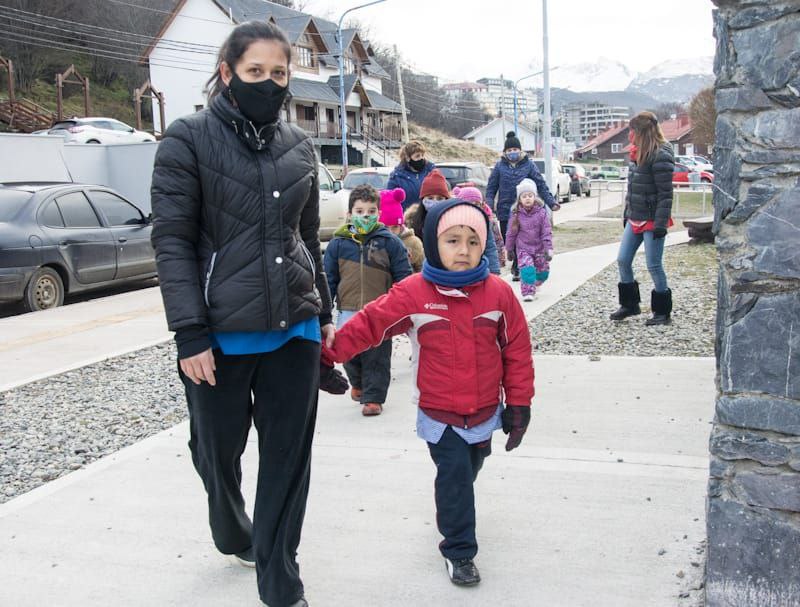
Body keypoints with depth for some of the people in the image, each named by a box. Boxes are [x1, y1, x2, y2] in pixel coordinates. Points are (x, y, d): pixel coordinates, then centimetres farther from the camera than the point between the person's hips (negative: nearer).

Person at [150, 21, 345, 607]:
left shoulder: (299, 146, 9)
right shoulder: (189, 139, -5)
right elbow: (172, 241, -9)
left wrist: (324, 313, 16)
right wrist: (190, 334, -15)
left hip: (294, 329, 4)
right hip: (221, 334, -3)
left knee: (289, 457, 6)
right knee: (219, 449, 15)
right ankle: (234, 536, 45)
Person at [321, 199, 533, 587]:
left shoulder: (498, 292, -7)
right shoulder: (412, 293, -13)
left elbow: (517, 350, -2)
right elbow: (369, 323, -10)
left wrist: (518, 404, 0)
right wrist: (330, 351, -17)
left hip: (484, 411, 3)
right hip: (438, 413, -3)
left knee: (469, 470, 20)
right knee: (454, 474, -7)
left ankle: (452, 514, 49)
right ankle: (459, 551, 10)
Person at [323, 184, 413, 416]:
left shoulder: (389, 242, -2)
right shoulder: (338, 244, 3)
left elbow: (403, 276, 2)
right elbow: (329, 280, 8)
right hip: (349, 312, 2)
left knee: (377, 357, 5)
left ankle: (373, 397, 19)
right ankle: (358, 383, 41)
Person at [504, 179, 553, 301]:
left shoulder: (541, 213, -8)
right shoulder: (516, 215, -7)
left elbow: (547, 232, -8)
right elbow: (511, 233, 2)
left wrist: (549, 248, -13)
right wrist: (509, 249, 7)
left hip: (539, 248, 2)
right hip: (523, 249, -1)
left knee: (543, 271, 11)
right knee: (527, 268, -19)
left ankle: (535, 285, 39)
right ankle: (528, 291, -12)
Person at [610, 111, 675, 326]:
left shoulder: (660, 156, -16)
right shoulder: (638, 153, 11)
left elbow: (665, 193, -19)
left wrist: (660, 223, -21)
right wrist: (627, 214, 19)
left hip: (652, 220, -9)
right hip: (635, 219, 9)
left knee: (654, 266, -1)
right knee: (623, 261, 10)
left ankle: (663, 312, 12)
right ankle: (630, 305, 24)